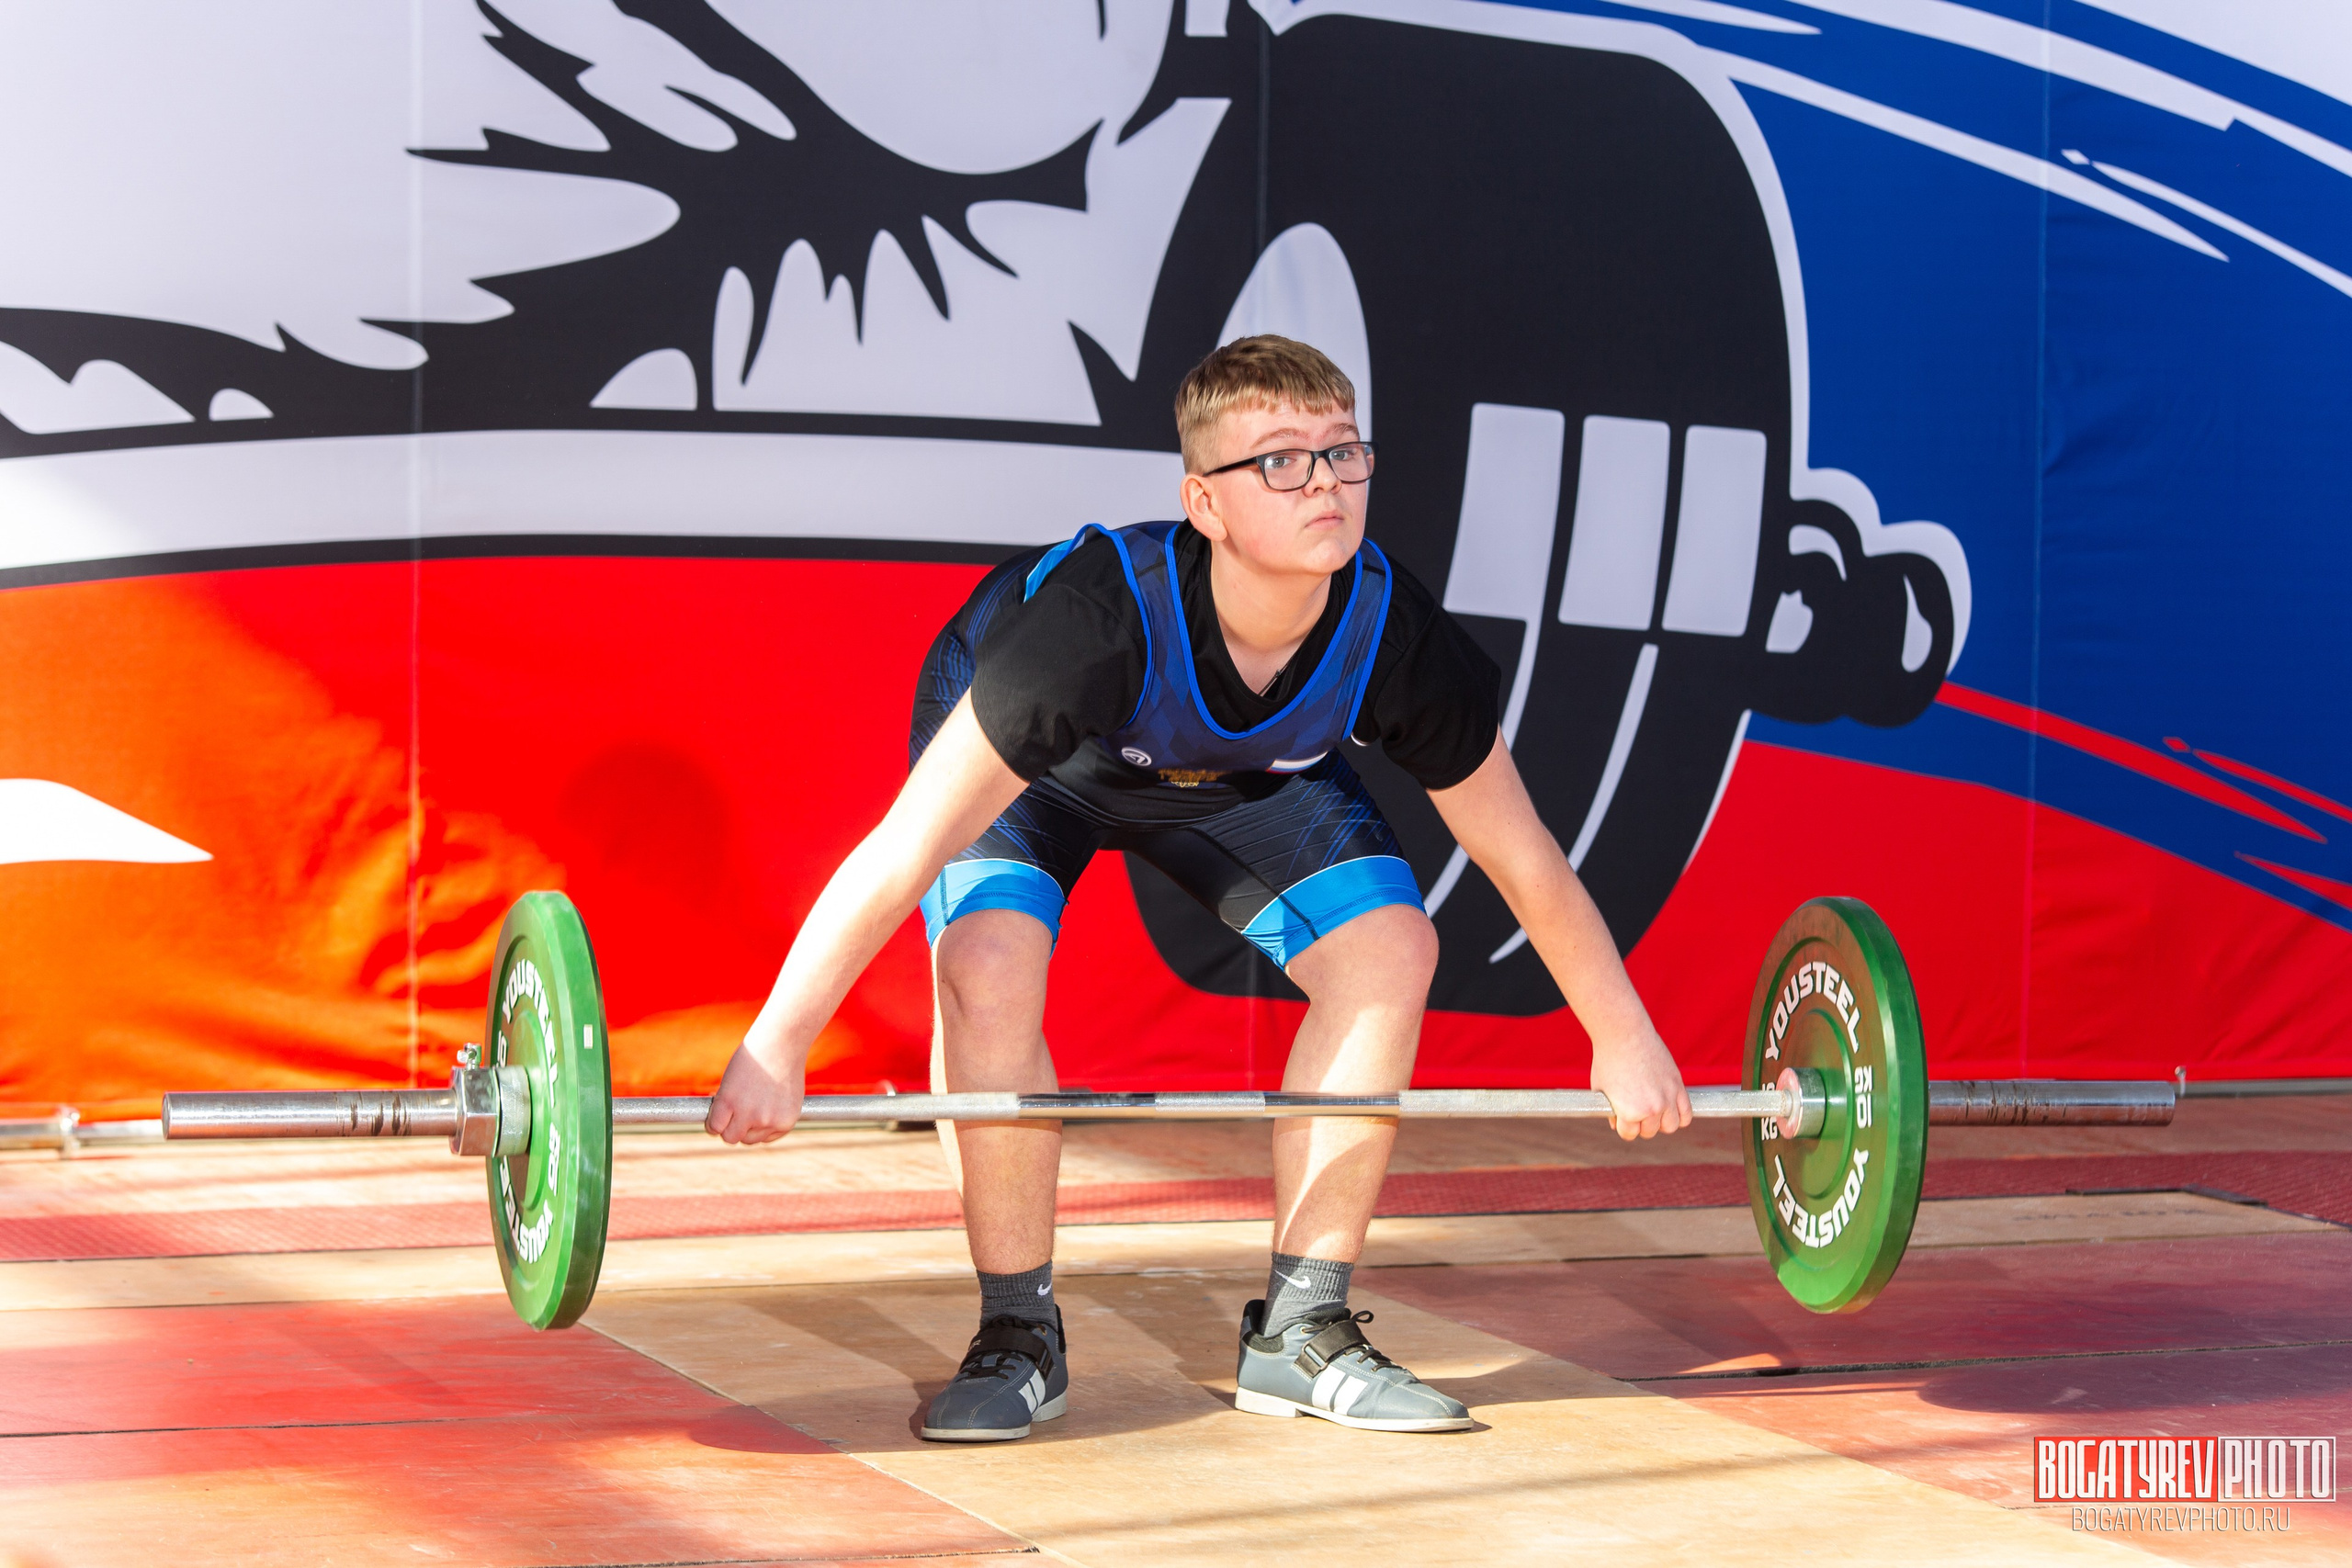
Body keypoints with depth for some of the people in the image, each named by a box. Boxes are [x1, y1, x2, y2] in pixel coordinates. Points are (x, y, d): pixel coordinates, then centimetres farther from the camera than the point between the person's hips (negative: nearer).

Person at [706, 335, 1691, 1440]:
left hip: (1240, 768, 4)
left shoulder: (1390, 633, -31)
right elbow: (905, 850, -39)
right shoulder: (1103, 616, -43)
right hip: (1031, 760, -4)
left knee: (1387, 948, -15)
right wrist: (773, 1051, -38)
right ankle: (1019, 1340, -12)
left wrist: (1624, 1042, -7)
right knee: (987, 965, -29)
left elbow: (1523, 859, -15)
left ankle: (1300, 1332, -2)